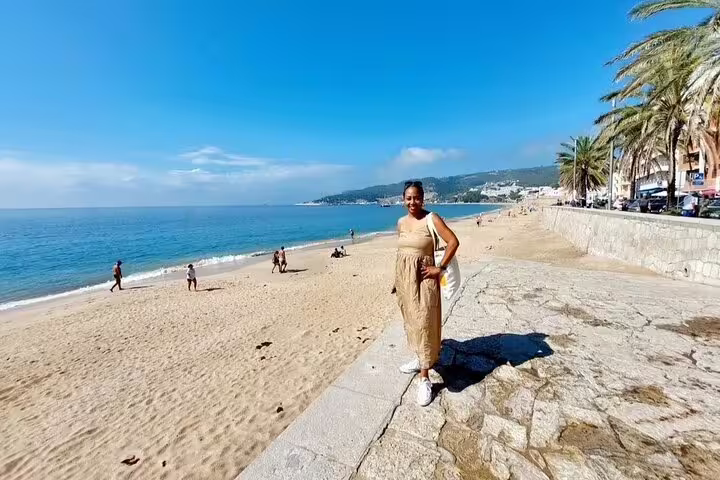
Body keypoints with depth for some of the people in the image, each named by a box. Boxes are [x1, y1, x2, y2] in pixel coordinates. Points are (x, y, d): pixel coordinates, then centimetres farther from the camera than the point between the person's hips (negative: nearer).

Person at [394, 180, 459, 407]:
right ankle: (419, 358, 37)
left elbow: (454, 242, -14)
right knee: (410, 320, 17)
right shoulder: (401, 222, 8)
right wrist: (396, 279, 15)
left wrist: (440, 268, -14)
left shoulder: (432, 219, -10)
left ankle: (424, 378, 5)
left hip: (423, 279, -6)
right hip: (404, 278, 7)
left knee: (423, 324, -4)